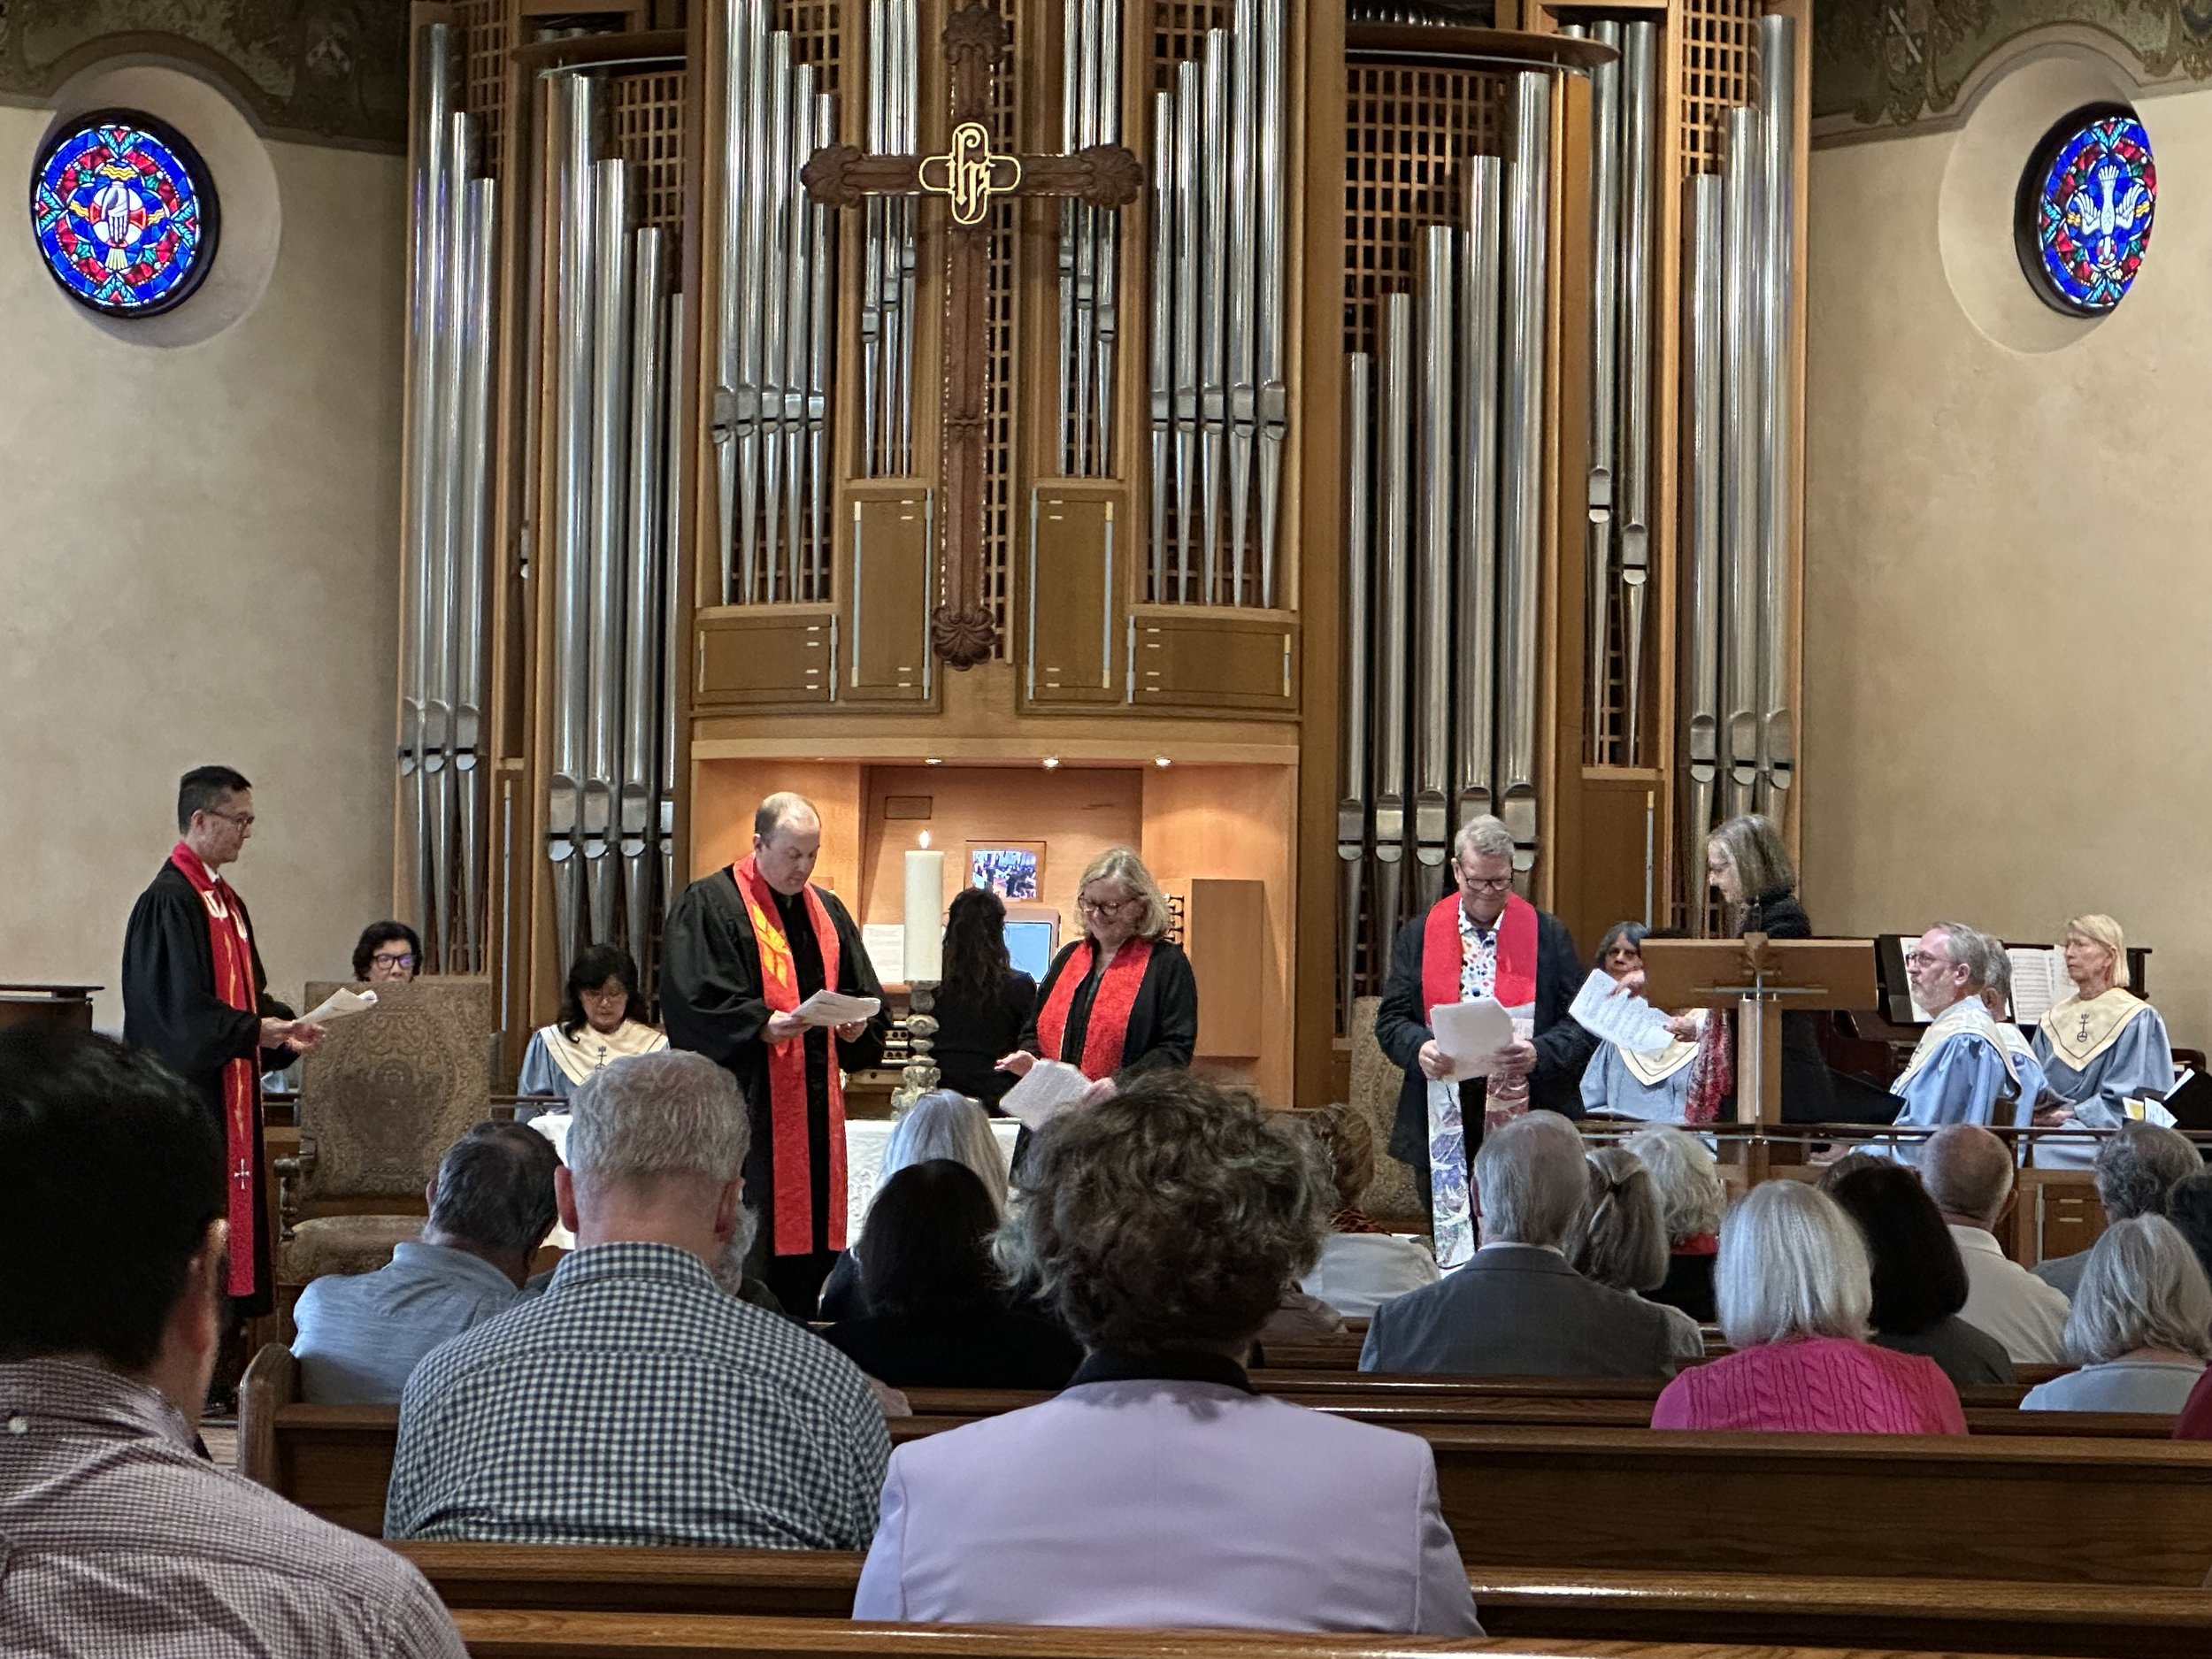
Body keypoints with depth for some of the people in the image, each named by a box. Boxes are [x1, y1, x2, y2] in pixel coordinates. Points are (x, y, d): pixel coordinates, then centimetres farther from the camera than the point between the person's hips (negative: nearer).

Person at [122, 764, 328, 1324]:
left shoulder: (226, 900, 15)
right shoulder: (169, 902, -14)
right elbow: (181, 1011, -20)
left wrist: (282, 1028, 2)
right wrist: (256, 1031, -20)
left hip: (230, 1094, 10)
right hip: (186, 1094, -10)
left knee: (233, 1211, 9)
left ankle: (227, 1324, 13)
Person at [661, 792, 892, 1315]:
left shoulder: (827, 911, 17)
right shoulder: (708, 905, -3)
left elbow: (866, 994, 19)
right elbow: (693, 1000, -12)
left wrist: (858, 1026, -3)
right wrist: (762, 1026, -24)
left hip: (816, 1108, 7)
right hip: (745, 1109, -6)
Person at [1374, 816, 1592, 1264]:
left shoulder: (1548, 936, 6)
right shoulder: (1419, 936, 9)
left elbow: (1582, 1024, 2)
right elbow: (1391, 1020, 7)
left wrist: (1539, 1054, -17)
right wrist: (1419, 1048, -15)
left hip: (1527, 1114, -1)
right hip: (1443, 1124, 2)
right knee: (1448, 1244, 5)